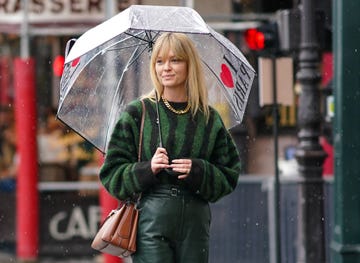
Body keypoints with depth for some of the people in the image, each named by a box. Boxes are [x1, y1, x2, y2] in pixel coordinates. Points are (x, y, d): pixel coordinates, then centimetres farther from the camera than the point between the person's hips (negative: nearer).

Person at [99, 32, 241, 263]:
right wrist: (147, 169, -14)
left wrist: (197, 171, -9)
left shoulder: (210, 119, 10)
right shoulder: (137, 113, 4)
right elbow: (111, 174, 3)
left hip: (195, 225, 3)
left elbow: (228, 177, 10)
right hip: (151, 223, -3)